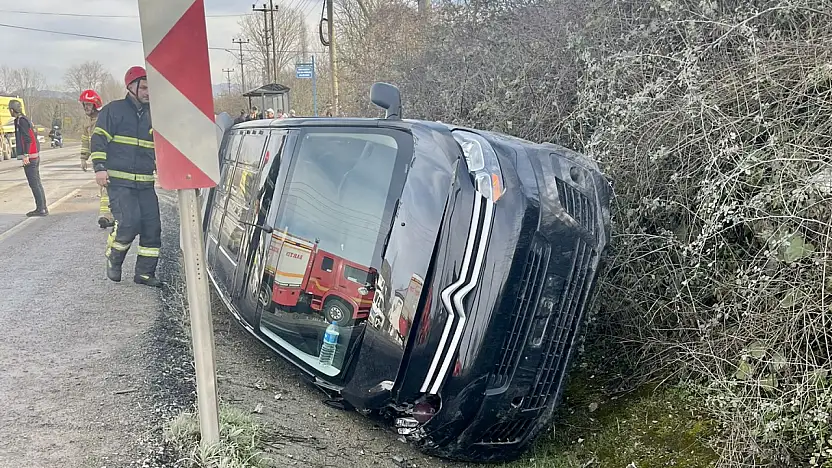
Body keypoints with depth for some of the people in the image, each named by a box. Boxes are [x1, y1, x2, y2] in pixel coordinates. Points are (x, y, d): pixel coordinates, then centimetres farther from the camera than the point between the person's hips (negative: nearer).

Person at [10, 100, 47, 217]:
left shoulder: (21, 121, -11)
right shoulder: (25, 119, 17)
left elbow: (28, 139, -19)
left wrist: (26, 155, -21)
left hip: (29, 157, -10)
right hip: (35, 156, 10)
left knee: (34, 184, -8)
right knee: (37, 183, 11)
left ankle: (41, 209, -7)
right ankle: (42, 208, 14)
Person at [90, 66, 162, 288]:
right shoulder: (114, 110, 0)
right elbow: (99, 139, -4)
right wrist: (100, 167, -13)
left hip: (145, 183, 6)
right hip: (119, 180, -6)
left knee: (152, 227, 0)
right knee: (128, 223, -18)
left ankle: (145, 273, 10)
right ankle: (113, 260, 10)